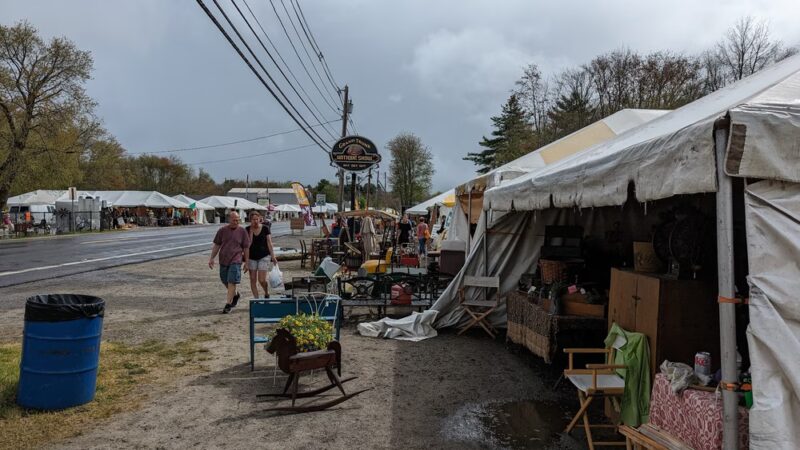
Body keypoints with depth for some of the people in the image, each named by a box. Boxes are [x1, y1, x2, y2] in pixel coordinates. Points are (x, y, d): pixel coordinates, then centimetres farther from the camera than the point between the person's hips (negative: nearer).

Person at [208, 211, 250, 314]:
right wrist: (212, 258, 2)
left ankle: (228, 304, -2)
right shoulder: (222, 230, 3)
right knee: (225, 281, 14)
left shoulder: (242, 231, -2)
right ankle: (235, 294, 40)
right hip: (223, 260, 3)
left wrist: (246, 262, 0)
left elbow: (246, 248, 1)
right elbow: (216, 245, 7)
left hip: (235, 260, -3)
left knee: (231, 282, -8)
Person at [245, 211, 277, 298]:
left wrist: (273, 257, -4)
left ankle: (267, 293, 20)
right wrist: (251, 231, -14)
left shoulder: (265, 228, -2)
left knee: (262, 280, -8)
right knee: (253, 280, 3)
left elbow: (269, 243, 0)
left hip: (264, 256, -2)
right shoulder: (247, 229, 0)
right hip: (252, 257, 2)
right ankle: (256, 299, 14)